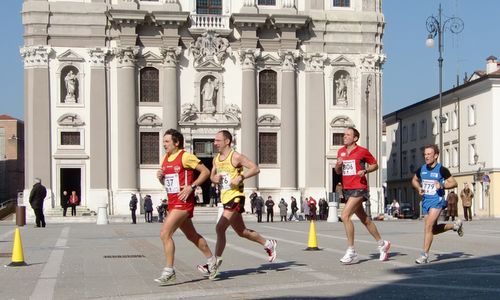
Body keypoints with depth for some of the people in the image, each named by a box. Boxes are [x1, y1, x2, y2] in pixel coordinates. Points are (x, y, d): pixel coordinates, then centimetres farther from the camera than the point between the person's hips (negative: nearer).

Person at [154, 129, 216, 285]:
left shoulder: (185, 157, -12)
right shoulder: (165, 158, 12)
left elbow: (205, 171, -11)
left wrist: (191, 187, -18)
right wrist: (160, 177, 1)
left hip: (183, 202, -9)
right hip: (172, 202, 9)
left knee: (165, 233, -16)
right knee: (192, 235, 18)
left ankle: (169, 271, -9)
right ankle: (211, 261, 34)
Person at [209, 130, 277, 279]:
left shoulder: (236, 157, -11)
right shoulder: (216, 159, 11)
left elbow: (255, 169, -14)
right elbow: (212, 175, 23)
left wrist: (240, 177, -24)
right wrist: (214, 178, 0)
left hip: (235, 198, -9)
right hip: (225, 198, 9)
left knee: (220, 228, -17)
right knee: (242, 231, 16)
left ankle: (216, 262, -10)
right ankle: (268, 244, 34)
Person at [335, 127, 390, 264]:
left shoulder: (362, 151, -6)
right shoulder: (341, 152, 11)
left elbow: (375, 165, 4)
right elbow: (338, 172, 19)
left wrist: (365, 171, -14)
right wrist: (338, 165, -2)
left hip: (359, 188, -7)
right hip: (347, 189, 7)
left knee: (345, 216, -19)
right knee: (364, 219, 14)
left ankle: (351, 251, -12)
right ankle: (382, 244, 30)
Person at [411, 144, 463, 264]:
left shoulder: (441, 170, -10)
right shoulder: (421, 169, 5)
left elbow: (454, 183, -4)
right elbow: (414, 180, 23)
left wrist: (442, 185, -21)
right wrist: (419, 188, 3)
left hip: (437, 201, -7)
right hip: (425, 201, 7)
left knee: (428, 226, -18)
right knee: (434, 230, 14)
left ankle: (425, 254, -11)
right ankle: (455, 225, 38)